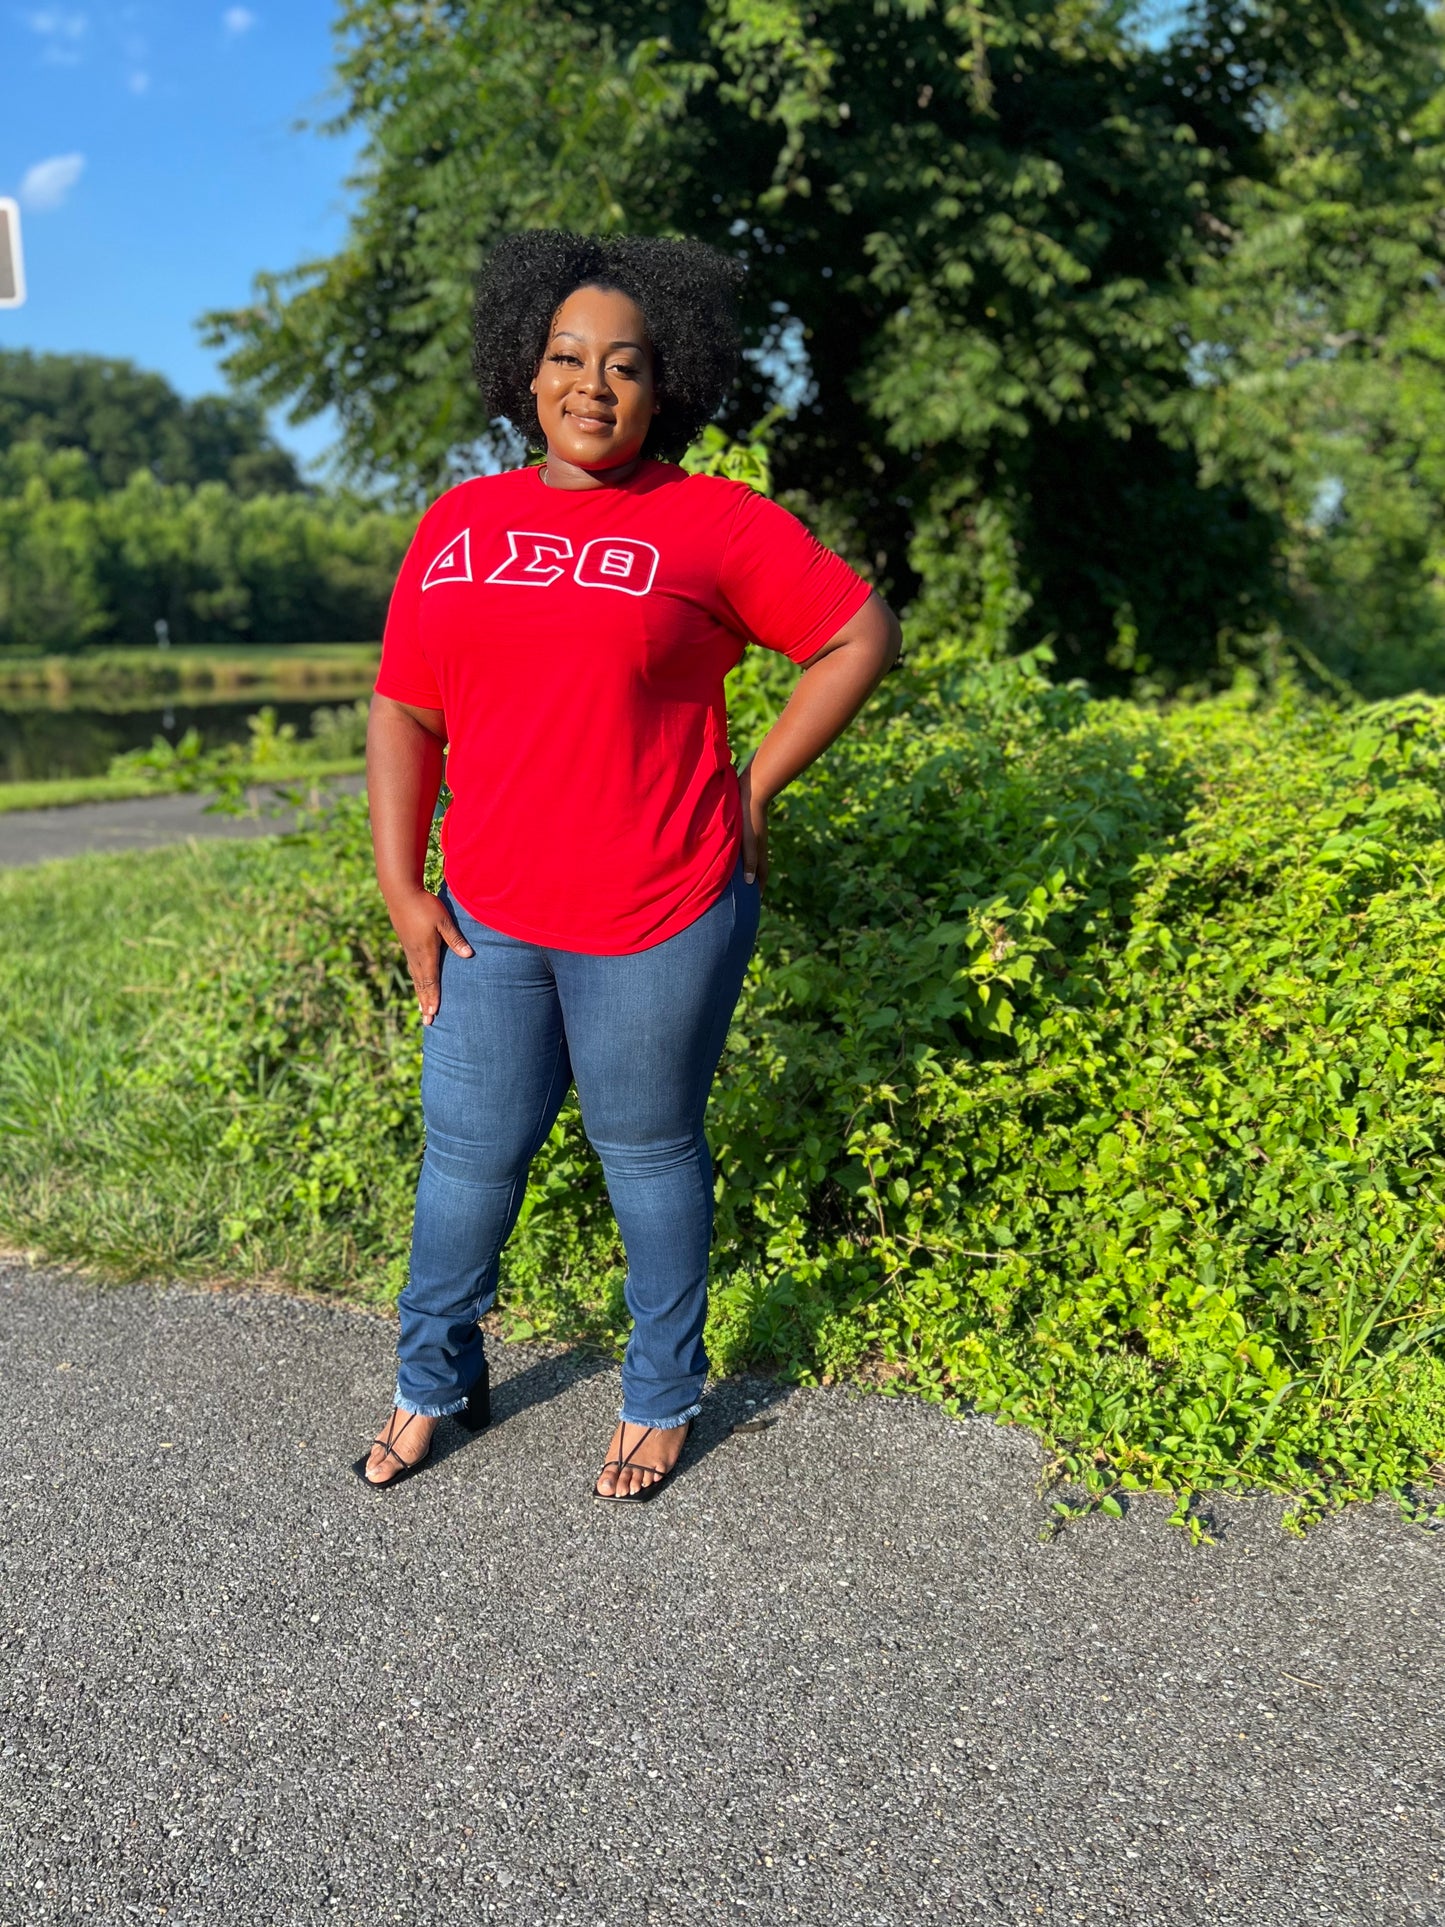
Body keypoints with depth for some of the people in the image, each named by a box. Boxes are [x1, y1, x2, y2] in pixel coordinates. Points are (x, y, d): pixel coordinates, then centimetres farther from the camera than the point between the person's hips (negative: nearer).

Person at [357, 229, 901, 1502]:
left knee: (648, 1153, 11)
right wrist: (401, 887, 3)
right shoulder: (459, 525, 6)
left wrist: (754, 792, -4)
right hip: (488, 916, 4)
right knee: (469, 1149, 14)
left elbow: (862, 638, -2)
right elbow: (405, 712, 9)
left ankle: (662, 1397, 32)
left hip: (658, 918, -4)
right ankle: (435, 1383, 37)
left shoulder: (711, 524, -6)